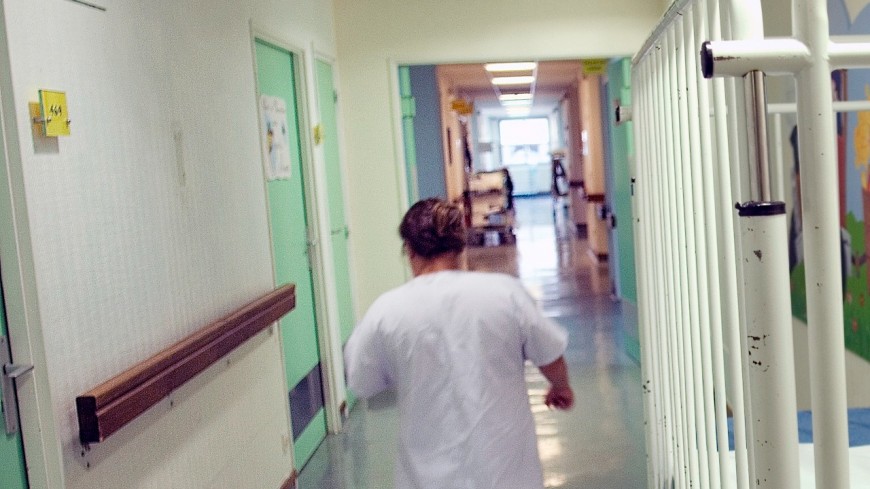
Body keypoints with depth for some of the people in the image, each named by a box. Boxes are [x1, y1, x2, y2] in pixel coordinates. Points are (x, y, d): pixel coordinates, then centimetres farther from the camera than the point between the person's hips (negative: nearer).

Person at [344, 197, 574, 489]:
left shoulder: (387, 310, -11)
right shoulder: (505, 291, -9)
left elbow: (361, 383, 2)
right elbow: (550, 356, 2)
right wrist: (561, 387, 23)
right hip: (506, 466, 1)